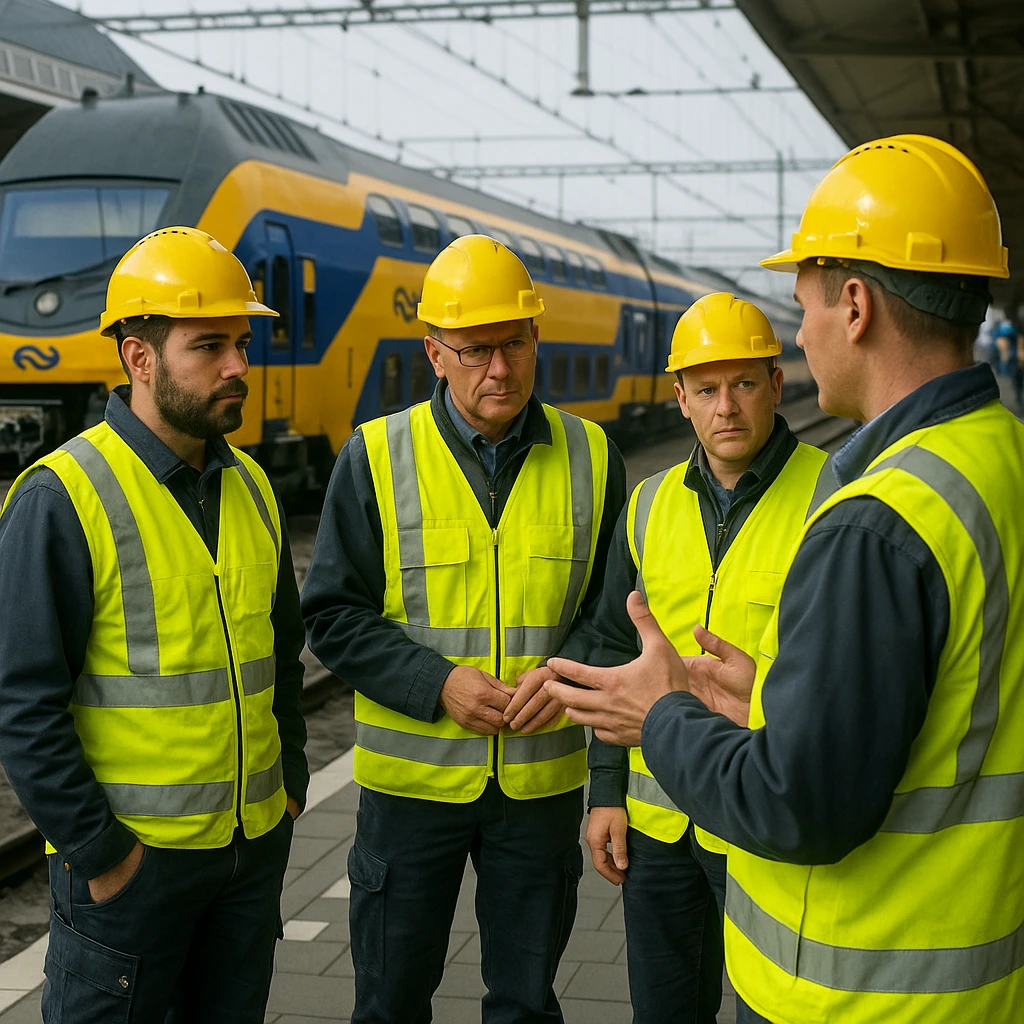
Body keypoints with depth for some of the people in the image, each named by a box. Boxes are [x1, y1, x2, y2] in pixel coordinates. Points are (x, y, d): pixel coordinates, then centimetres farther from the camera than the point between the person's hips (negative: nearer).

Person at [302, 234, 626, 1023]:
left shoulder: (590, 457, 0)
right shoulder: (377, 456, -6)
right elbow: (333, 615, -5)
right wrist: (437, 685, -17)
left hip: (543, 778, 2)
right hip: (413, 777, -1)